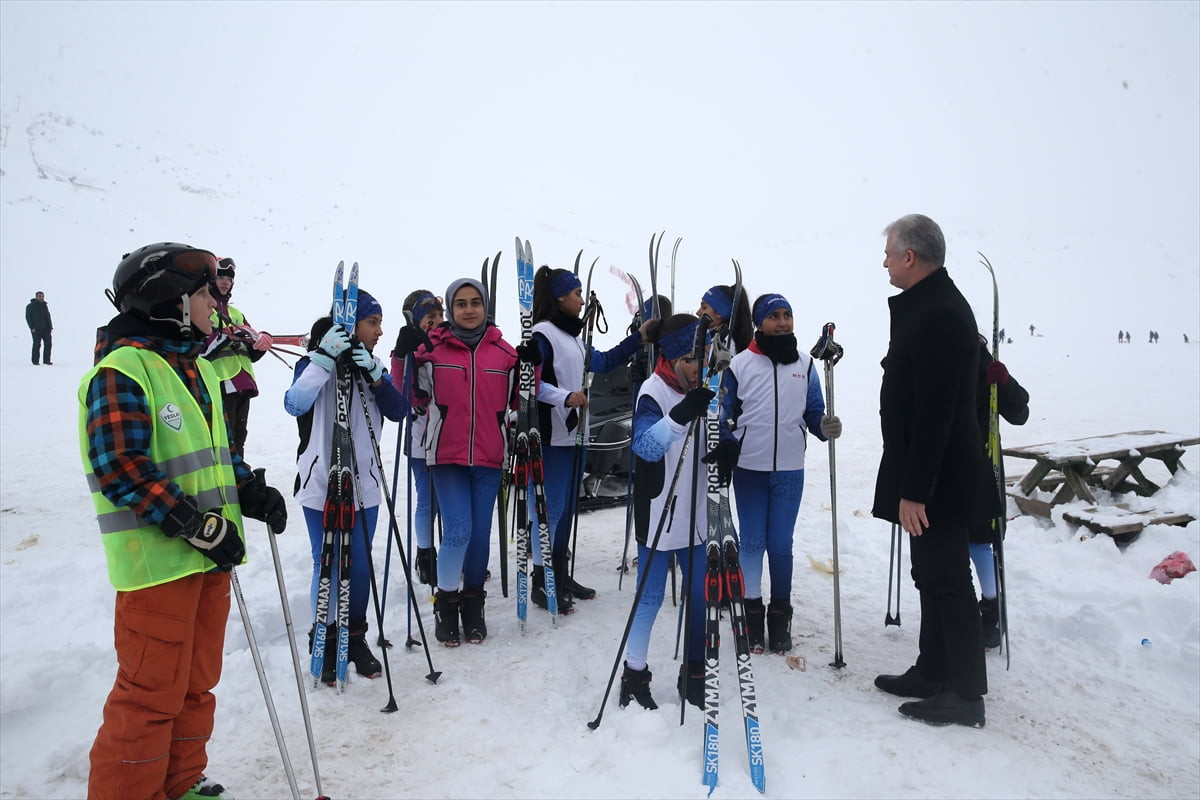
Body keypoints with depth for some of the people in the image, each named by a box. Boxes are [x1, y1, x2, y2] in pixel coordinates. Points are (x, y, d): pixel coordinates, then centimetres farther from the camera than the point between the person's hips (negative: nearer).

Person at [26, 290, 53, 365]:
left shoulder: (45, 305, 16)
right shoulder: (30, 306, -2)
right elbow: (28, 317, -5)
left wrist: (50, 326, 10)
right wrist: (32, 328, -14)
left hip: (46, 329, 5)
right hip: (36, 329, -5)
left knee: (48, 344, -1)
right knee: (37, 345, -2)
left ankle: (46, 360, 5)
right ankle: (35, 361, 6)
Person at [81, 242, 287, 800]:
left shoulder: (197, 367, 15)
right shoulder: (121, 371, -13)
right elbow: (122, 469, -20)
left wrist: (250, 491, 5)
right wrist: (198, 525, -21)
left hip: (209, 556, 9)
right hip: (156, 561, -9)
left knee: (197, 683, 18)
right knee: (152, 693, 0)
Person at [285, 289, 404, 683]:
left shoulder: (373, 365, 9)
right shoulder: (315, 362, -6)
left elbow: (397, 411, -4)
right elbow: (295, 405, -23)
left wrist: (374, 375, -18)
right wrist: (325, 358, -30)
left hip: (364, 484, 4)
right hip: (321, 484, -4)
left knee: (360, 565, 10)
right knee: (327, 566, 4)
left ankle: (356, 638, 26)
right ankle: (324, 642, 22)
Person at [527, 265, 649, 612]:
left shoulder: (573, 336, 17)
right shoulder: (543, 334, -12)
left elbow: (602, 362, 25)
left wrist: (637, 337, 23)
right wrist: (564, 397, -30)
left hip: (575, 434, 9)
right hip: (551, 438, -9)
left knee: (567, 507, 14)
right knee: (549, 508, -4)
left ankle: (561, 575, 25)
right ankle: (542, 584, 6)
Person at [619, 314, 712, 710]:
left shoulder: (704, 388, 4)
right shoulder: (654, 393, -16)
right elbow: (646, 446, -33)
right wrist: (681, 415, -47)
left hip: (695, 514, 6)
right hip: (658, 515, -6)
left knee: (700, 594, 12)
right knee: (650, 596, 4)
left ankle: (694, 673, 29)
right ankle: (634, 674, 21)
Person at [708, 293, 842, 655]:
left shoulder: (805, 365, 5)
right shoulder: (740, 364, -1)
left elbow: (813, 412, 9)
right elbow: (726, 415, 3)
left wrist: (825, 427, -13)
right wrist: (725, 450, -11)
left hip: (790, 470, 1)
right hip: (749, 468, -1)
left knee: (781, 543, 5)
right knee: (752, 541, 6)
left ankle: (780, 614, 21)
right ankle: (753, 611, 19)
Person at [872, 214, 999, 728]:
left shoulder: (937, 316, -21)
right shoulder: (934, 305, 13)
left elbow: (933, 414, -25)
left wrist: (914, 490, -24)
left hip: (936, 478, -11)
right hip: (931, 473, 11)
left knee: (946, 580, 0)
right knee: (933, 576, 18)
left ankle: (966, 695, 13)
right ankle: (933, 673, 31)